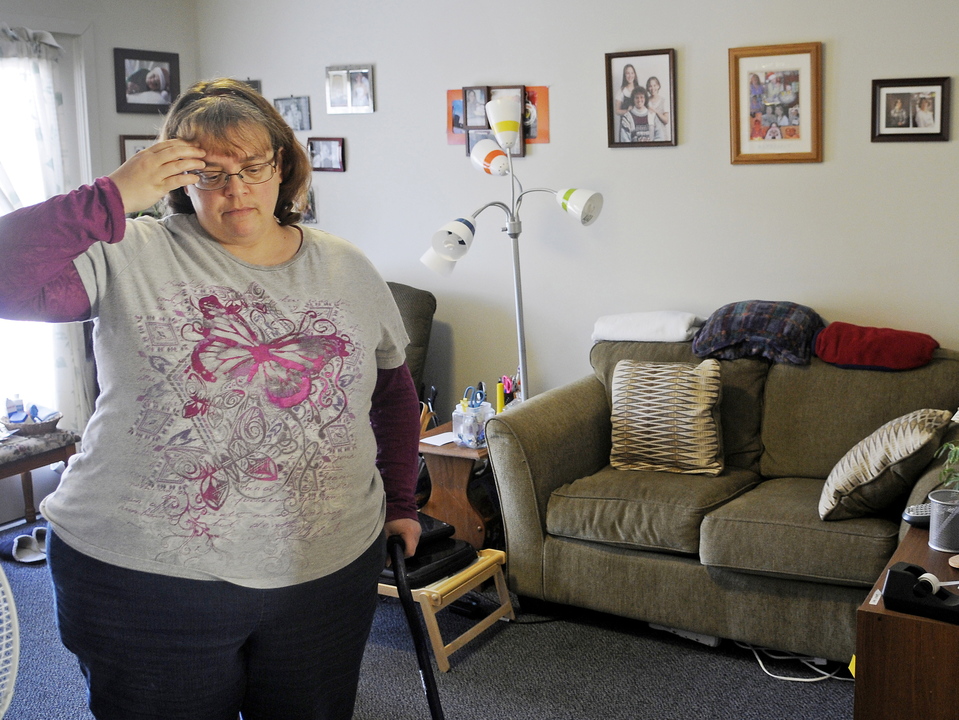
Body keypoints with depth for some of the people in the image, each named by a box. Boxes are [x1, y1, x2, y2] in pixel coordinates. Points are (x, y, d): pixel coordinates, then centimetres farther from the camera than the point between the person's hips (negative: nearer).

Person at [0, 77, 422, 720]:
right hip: (142, 579, -2)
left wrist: (401, 503, 17)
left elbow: (393, 390, 17)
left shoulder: (348, 270, 6)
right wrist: (112, 198, -22)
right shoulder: (129, 257, -5)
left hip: (326, 575, 3)